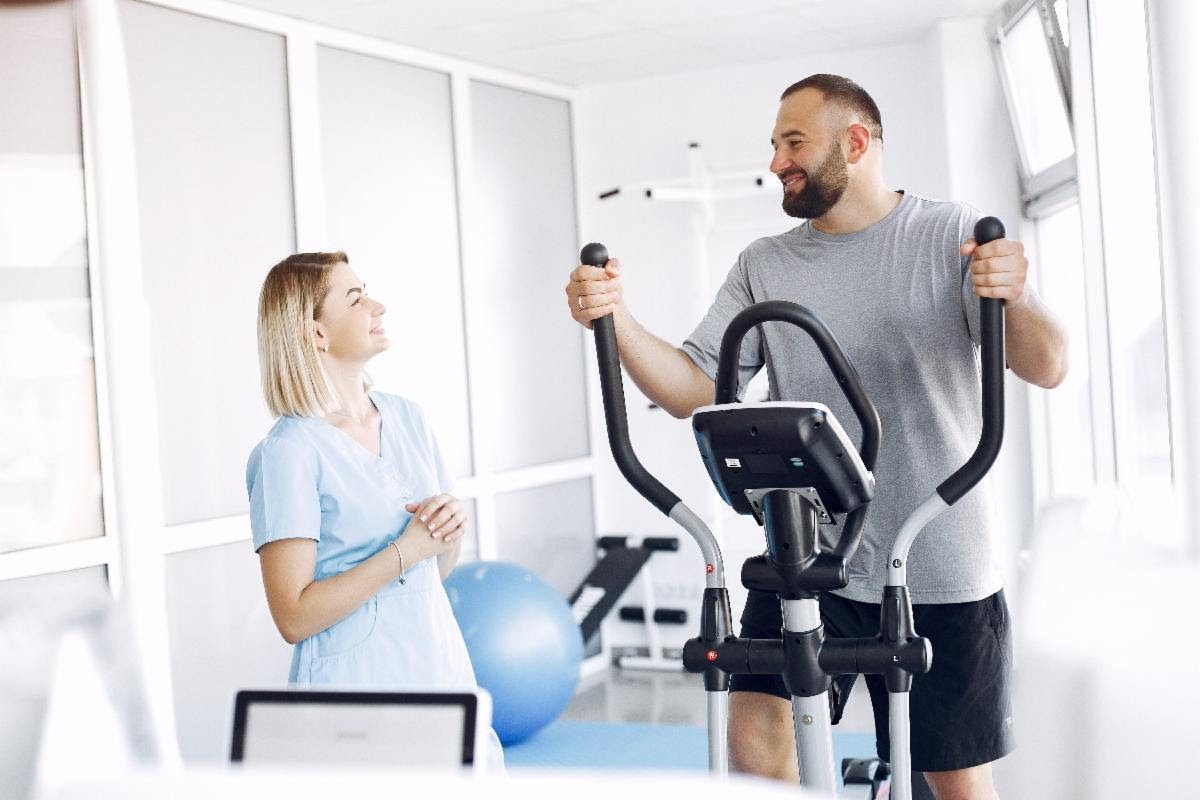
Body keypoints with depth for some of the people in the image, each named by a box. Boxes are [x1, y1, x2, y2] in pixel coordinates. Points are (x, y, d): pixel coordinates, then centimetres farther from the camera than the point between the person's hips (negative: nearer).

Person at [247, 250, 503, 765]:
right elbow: (293, 616, -17)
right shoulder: (290, 452, -14)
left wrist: (453, 526, -7)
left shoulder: (406, 417, 6)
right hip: (355, 682, -6)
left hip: (441, 665, 6)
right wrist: (405, 551, -19)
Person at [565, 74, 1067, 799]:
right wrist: (617, 320, -15)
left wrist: (1013, 297, -33)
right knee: (755, 737, -12)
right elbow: (692, 391, 1)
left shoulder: (952, 236, -2)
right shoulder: (764, 266, 9)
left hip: (940, 571, -2)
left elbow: (1048, 368, -11)